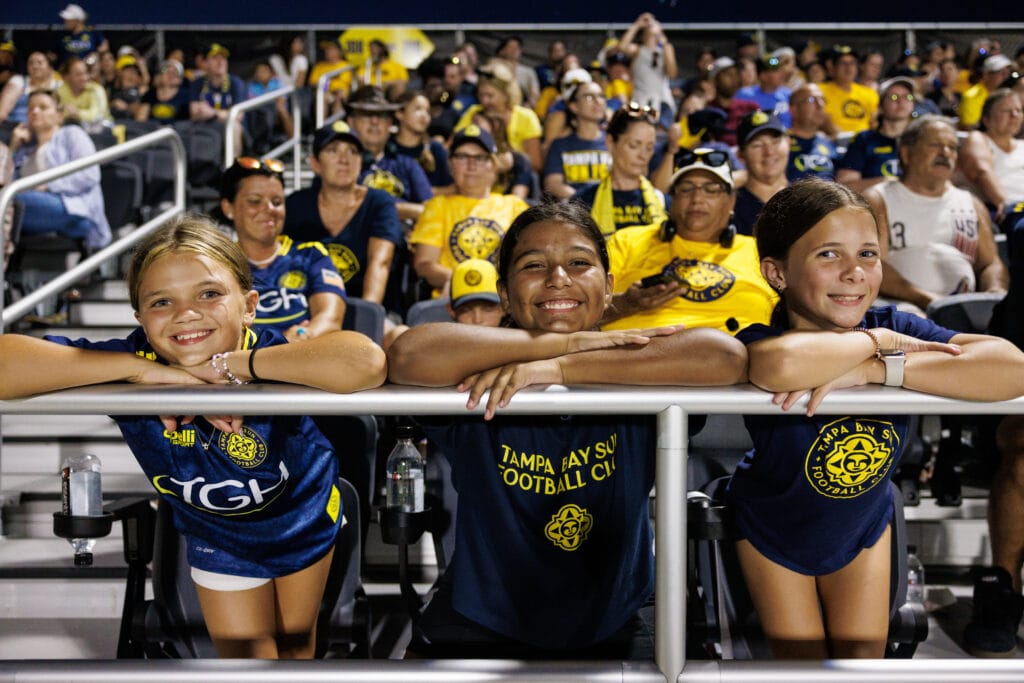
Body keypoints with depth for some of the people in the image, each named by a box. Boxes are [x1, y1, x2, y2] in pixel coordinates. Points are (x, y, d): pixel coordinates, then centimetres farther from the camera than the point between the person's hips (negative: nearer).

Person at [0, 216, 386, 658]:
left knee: (296, 643, 25)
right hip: (219, 541, 0)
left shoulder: (270, 359, -37)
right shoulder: (134, 361, -31)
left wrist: (229, 364, -48)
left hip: (306, 519, 0)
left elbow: (365, 363, -61)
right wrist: (147, 371, -46)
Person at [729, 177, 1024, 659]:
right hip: (772, 529, -3)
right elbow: (779, 365, -60)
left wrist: (873, 369, -45)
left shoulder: (894, 327, -24)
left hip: (862, 524, 3)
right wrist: (874, 341, -41)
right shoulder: (761, 343, -32)